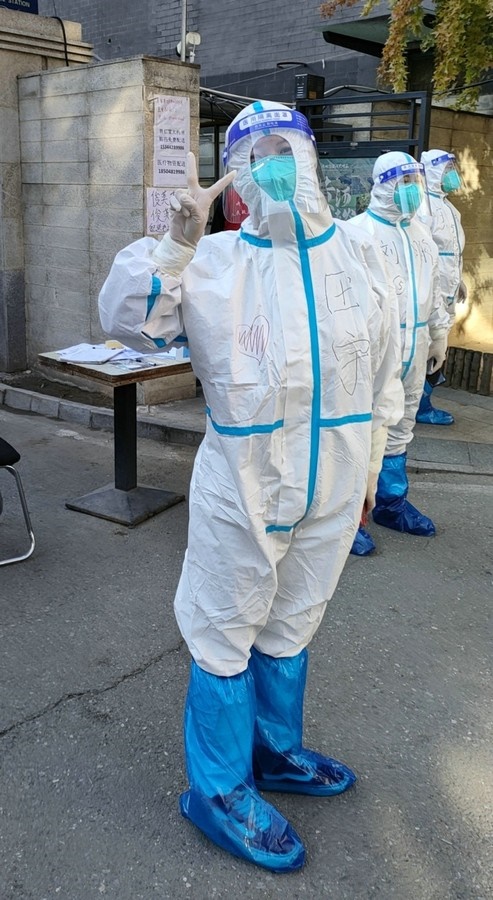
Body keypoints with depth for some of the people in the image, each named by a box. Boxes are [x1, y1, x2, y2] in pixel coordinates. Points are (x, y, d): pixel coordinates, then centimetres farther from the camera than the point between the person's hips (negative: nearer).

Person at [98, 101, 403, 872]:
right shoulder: (213, 261, -6)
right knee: (227, 633, 8)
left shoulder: (354, 257, 7)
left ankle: (274, 749, 43)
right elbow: (126, 319, -16)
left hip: (332, 486, 5)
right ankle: (219, 790, 27)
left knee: (291, 626, 21)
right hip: (245, 484, -4)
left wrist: (369, 468, 17)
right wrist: (178, 240, -27)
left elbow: (379, 378, 13)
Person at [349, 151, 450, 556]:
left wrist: (439, 337, 21)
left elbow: (433, 290, 21)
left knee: (400, 429, 16)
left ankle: (391, 502, 30)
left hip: (413, 348, 8)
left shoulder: (421, 233, 14)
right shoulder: (360, 232, -10)